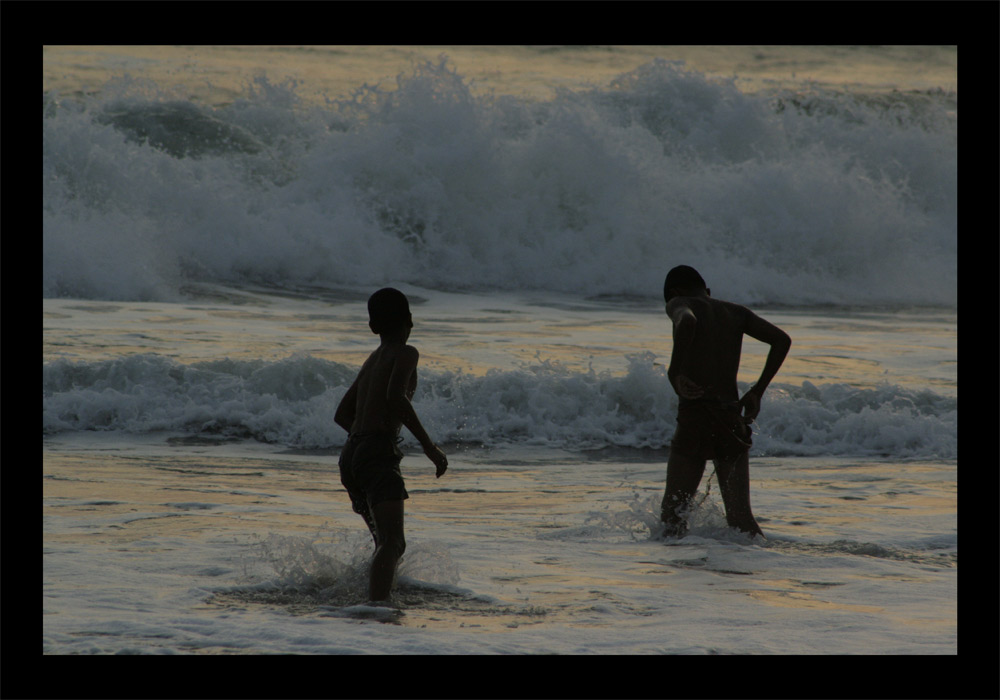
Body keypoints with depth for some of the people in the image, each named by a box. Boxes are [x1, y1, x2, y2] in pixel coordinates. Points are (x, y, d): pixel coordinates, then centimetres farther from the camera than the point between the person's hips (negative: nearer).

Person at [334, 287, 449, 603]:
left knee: (388, 542, 20)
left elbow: (343, 414, 29)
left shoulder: (372, 360, 23)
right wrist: (428, 445, -17)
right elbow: (395, 397, -19)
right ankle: (376, 605, -41)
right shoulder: (405, 354, -1)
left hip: (351, 455, 9)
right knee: (392, 543, -23)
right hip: (378, 455, -9)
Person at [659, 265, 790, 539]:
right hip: (733, 419, 4)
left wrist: (675, 372, -17)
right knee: (740, 517, 5)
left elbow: (687, 321, -21)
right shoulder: (736, 313, 18)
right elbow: (782, 339, 7)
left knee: (672, 514, 4)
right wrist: (757, 391, 12)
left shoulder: (679, 304, 4)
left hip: (694, 415, -4)